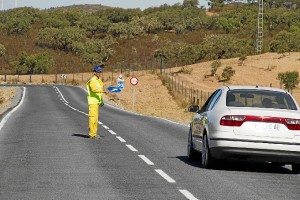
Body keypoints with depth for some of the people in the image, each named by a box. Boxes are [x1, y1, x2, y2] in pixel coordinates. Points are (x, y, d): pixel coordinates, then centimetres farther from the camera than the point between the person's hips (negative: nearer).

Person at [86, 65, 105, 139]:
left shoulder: (98, 80, 18)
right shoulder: (92, 81, -13)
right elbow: (94, 89, -30)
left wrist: (101, 101, 22)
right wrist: (103, 91, -41)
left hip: (97, 101, 10)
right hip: (93, 101, -10)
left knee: (95, 117, 12)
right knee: (93, 117, -11)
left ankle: (92, 133, 18)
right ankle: (92, 134, -10)